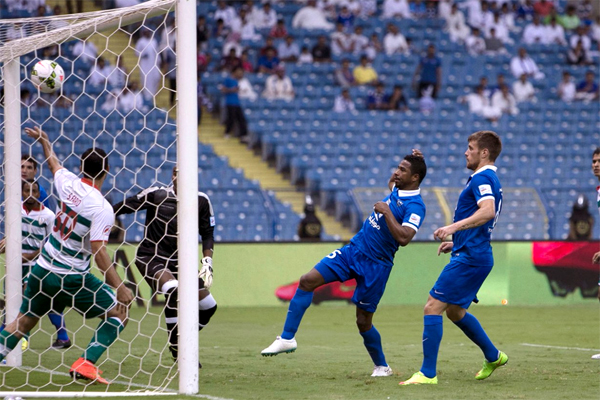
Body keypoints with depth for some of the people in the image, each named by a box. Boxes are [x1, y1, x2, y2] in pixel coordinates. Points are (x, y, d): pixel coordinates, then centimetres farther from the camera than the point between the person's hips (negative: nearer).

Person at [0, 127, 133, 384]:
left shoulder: (68, 183, -1)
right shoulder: (102, 208, -18)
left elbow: (53, 163, 21)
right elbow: (99, 252, -23)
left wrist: (44, 141, 41)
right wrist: (119, 288, -20)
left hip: (42, 270, 6)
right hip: (71, 277, -6)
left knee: (24, 320, 21)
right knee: (119, 312, 4)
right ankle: (85, 364, -8)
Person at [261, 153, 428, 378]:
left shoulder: (415, 206, -18)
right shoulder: (397, 190, 7)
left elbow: (403, 238, -33)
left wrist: (386, 212, -24)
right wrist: (410, 161, 19)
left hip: (375, 265, -8)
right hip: (353, 249, 8)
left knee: (363, 322, 1)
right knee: (307, 281, -6)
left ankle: (382, 366, 25)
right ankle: (287, 339, -3)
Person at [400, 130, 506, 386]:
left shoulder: (482, 178, -13)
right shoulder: (489, 179, 20)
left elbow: (488, 211, -31)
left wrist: (454, 227, -36)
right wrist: (456, 242, 26)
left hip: (469, 258, -11)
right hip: (475, 256, 11)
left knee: (433, 307, -11)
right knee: (454, 311, 24)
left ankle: (427, 373, -12)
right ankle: (493, 356, 33)